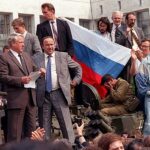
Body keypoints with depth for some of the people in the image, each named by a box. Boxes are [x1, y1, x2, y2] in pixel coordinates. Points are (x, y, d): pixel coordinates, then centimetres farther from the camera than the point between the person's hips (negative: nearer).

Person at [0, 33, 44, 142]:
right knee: (15, 130, -2)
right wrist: (20, 80, -20)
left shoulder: (26, 56, 17)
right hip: (16, 99, -7)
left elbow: (34, 70, 24)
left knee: (31, 128, 15)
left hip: (30, 97, 7)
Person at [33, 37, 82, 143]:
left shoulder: (63, 56, 7)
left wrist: (76, 80, 9)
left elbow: (78, 68, 16)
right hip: (44, 96, 1)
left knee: (66, 123, -1)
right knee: (44, 126, 7)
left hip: (59, 94, -1)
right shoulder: (36, 59, 5)